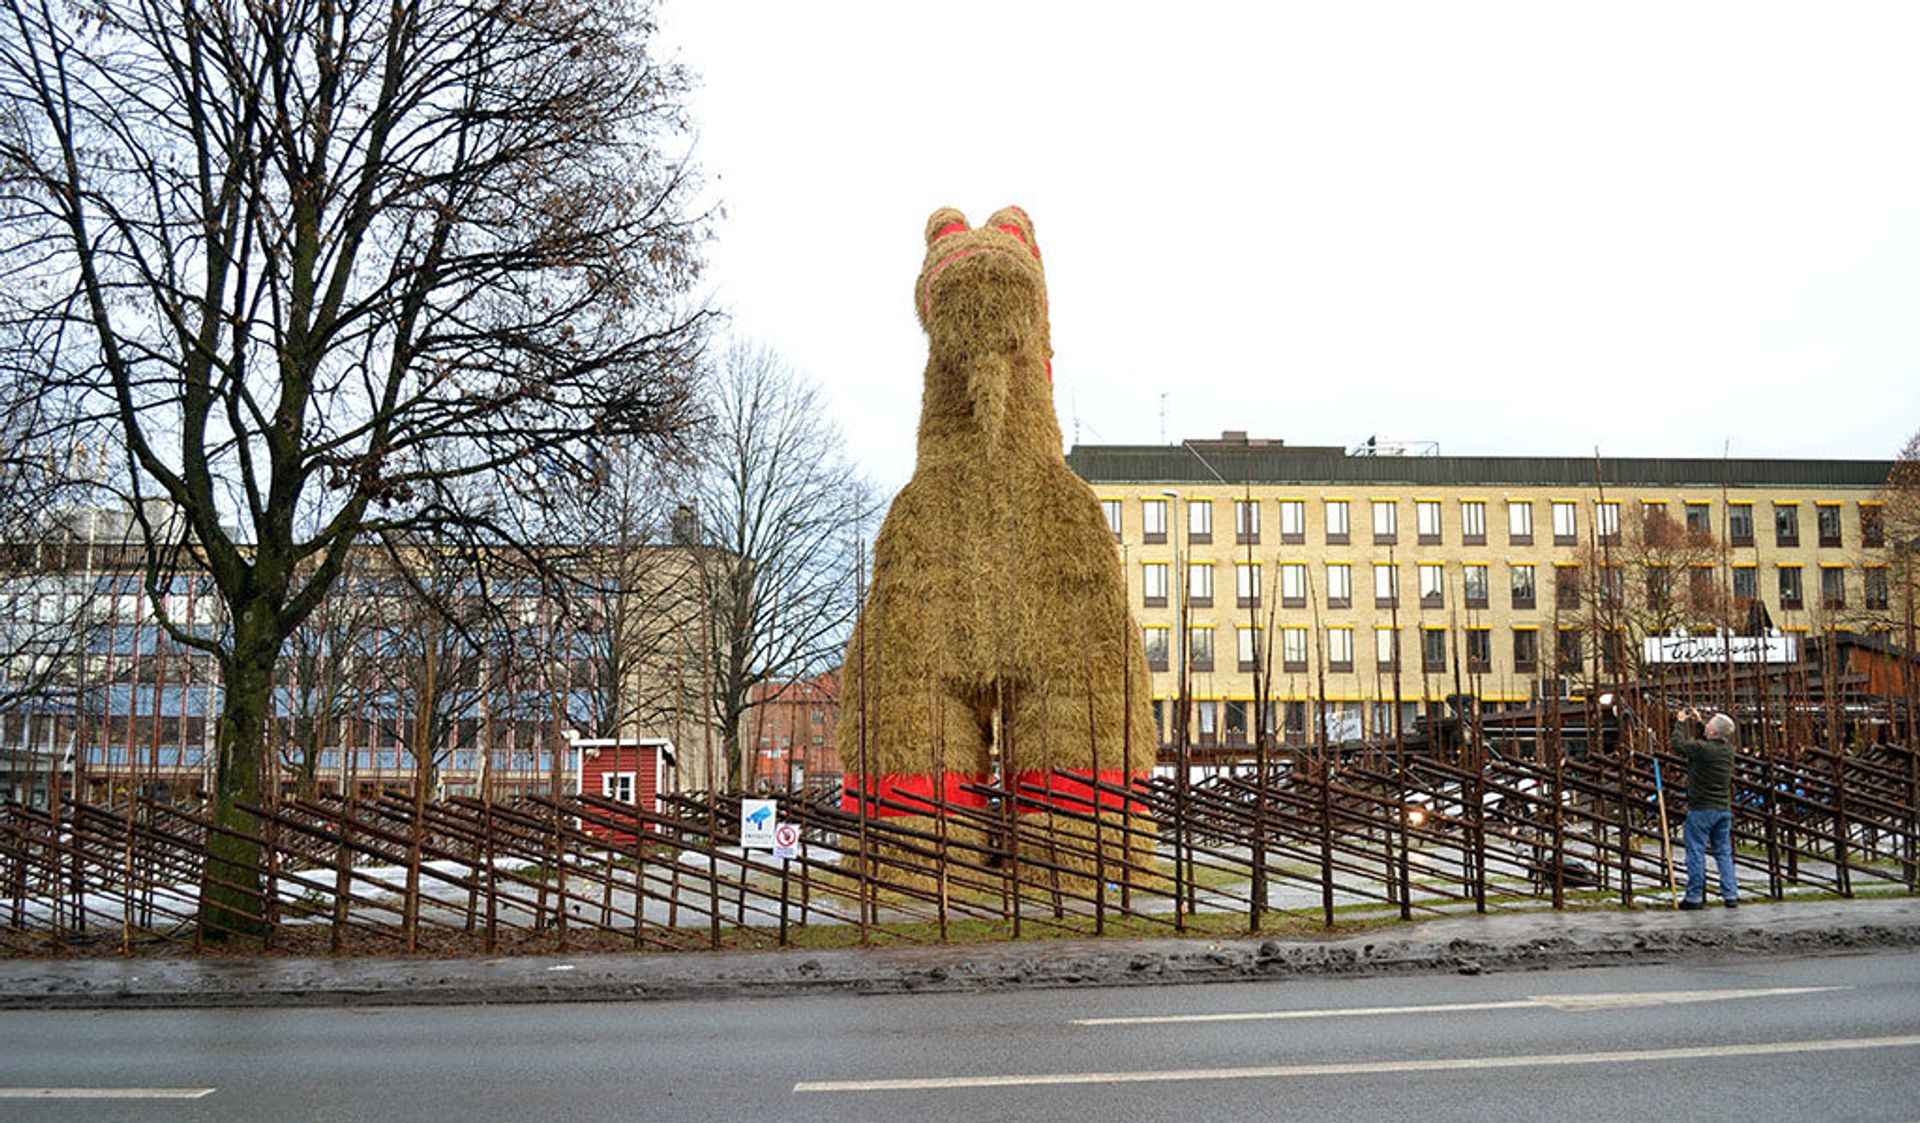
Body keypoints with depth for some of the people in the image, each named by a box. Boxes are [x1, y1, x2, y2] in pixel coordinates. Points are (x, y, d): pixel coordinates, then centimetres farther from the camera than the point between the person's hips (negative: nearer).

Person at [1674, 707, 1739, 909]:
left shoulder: (1702, 748, -19)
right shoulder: (1728, 748, 3)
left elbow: (1677, 743, -5)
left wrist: (1681, 722, 10)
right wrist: (1698, 721, 27)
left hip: (1701, 809, -6)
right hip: (1724, 808, 6)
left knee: (1696, 852, 1)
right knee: (1724, 852, 11)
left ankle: (1695, 897, 4)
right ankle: (1730, 895, 11)